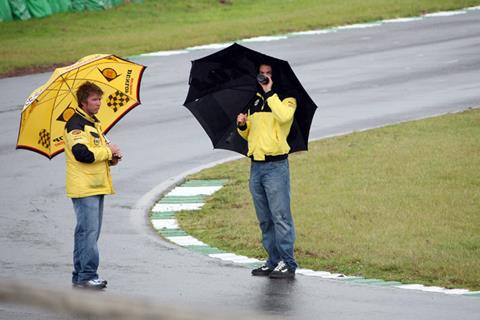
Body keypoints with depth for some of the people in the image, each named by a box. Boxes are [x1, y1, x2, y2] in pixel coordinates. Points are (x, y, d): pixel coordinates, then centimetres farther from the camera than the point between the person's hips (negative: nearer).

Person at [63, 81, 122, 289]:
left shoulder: (93, 124, 20)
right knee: (89, 231, -12)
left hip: (96, 186, 10)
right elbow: (82, 153, -24)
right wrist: (108, 151, -12)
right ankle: (87, 276, -12)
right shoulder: (76, 124, -11)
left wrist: (112, 158, 7)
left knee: (88, 231, 11)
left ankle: (80, 275, 16)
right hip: (84, 188, -10)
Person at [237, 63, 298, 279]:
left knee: (280, 217, -9)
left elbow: (283, 116, -24)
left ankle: (287, 263, -7)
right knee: (265, 219, 10)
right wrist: (242, 126, 3)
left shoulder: (286, 99, -1)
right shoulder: (254, 101, 18)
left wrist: (269, 92, -17)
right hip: (256, 166, 7)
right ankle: (273, 261, 16)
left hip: (276, 165, -7)